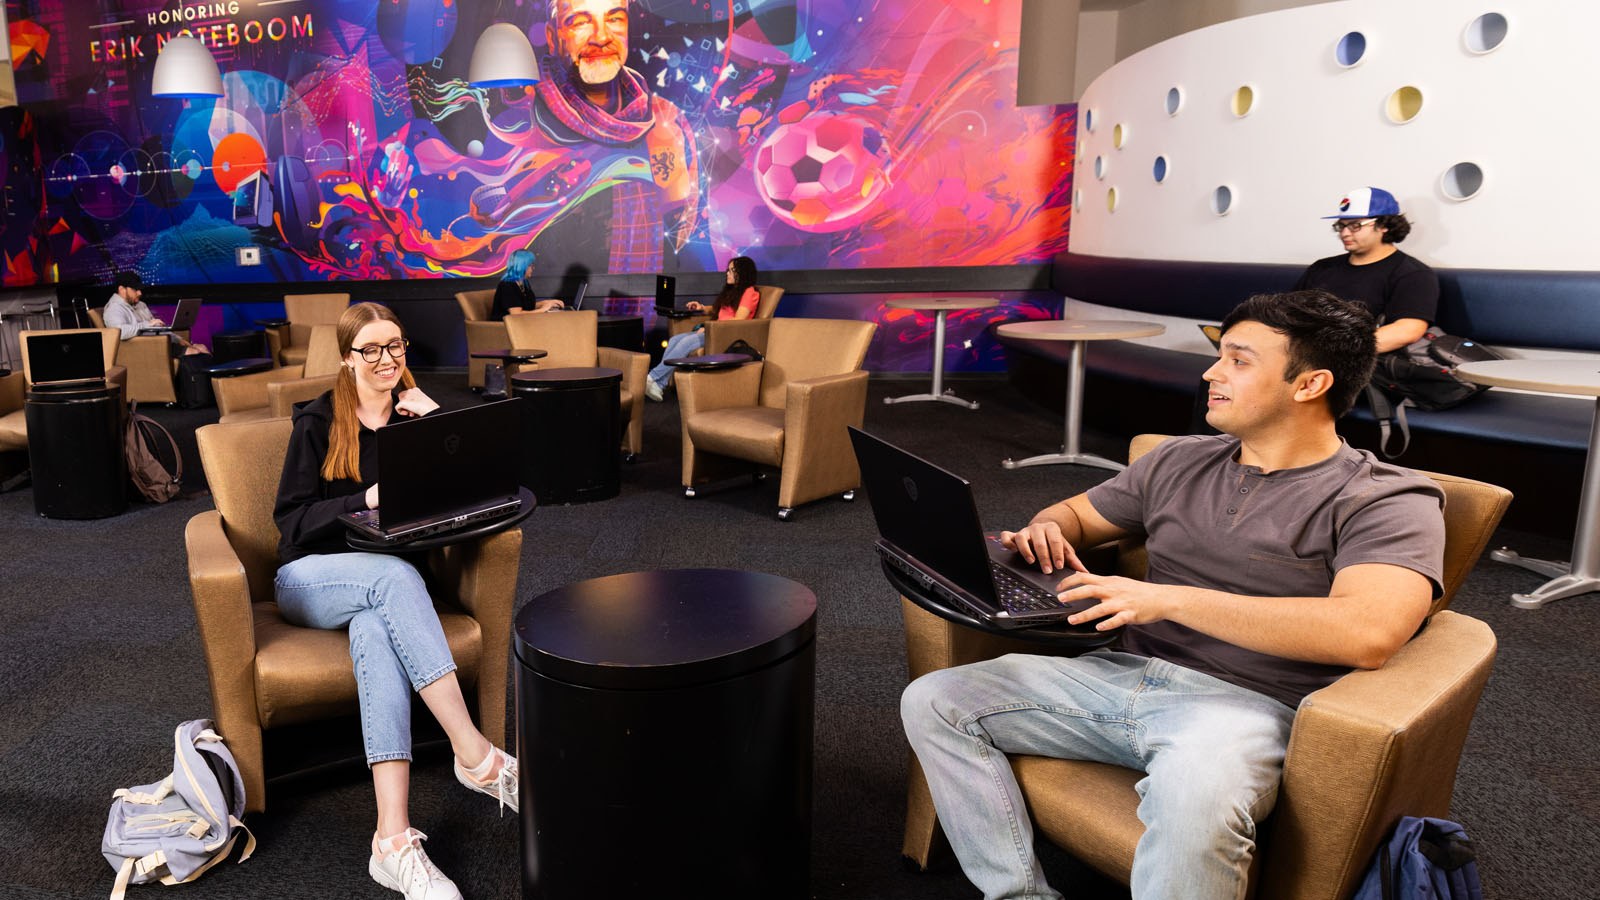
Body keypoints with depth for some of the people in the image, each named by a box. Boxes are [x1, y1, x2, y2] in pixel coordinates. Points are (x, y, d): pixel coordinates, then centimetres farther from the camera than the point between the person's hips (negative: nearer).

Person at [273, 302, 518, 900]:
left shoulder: (416, 414, 9)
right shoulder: (319, 420, 1)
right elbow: (291, 518, -5)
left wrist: (433, 421, -10)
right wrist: (366, 499, -21)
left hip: (384, 580, 2)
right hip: (312, 578, -2)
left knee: (376, 629, -36)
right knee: (395, 576, -37)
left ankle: (393, 838, -48)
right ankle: (476, 756, -41)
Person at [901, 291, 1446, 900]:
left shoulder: (1387, 500, -4)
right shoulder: (1178, 461, 16)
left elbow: (1368, 634, -22)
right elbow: (1076, 513, 28)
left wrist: (1169, 599, -24)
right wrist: (1045, 532, 0)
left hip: (1243, 705, -6)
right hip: (1121, 673, 6)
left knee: (1194, 794, -41)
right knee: (932, 702, -7)